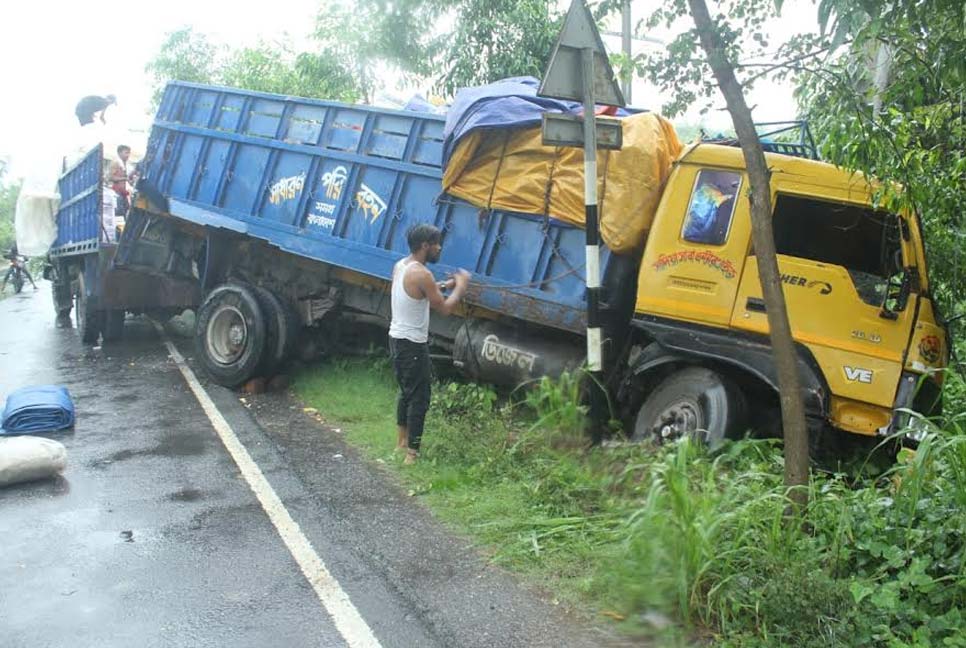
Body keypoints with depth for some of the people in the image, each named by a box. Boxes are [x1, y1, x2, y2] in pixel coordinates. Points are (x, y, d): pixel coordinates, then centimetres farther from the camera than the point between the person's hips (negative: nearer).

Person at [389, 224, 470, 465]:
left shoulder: (400, 266, 6)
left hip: (397, 338, 10)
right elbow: (445, 308, -18)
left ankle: (401, 440, 34)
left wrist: (444, 285, 12)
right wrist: (461, 285, -5)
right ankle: (412, 453, 2)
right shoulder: (422, 274, -22)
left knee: (406, 391, 22)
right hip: (413, 344, -9)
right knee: (419, 398, -1)